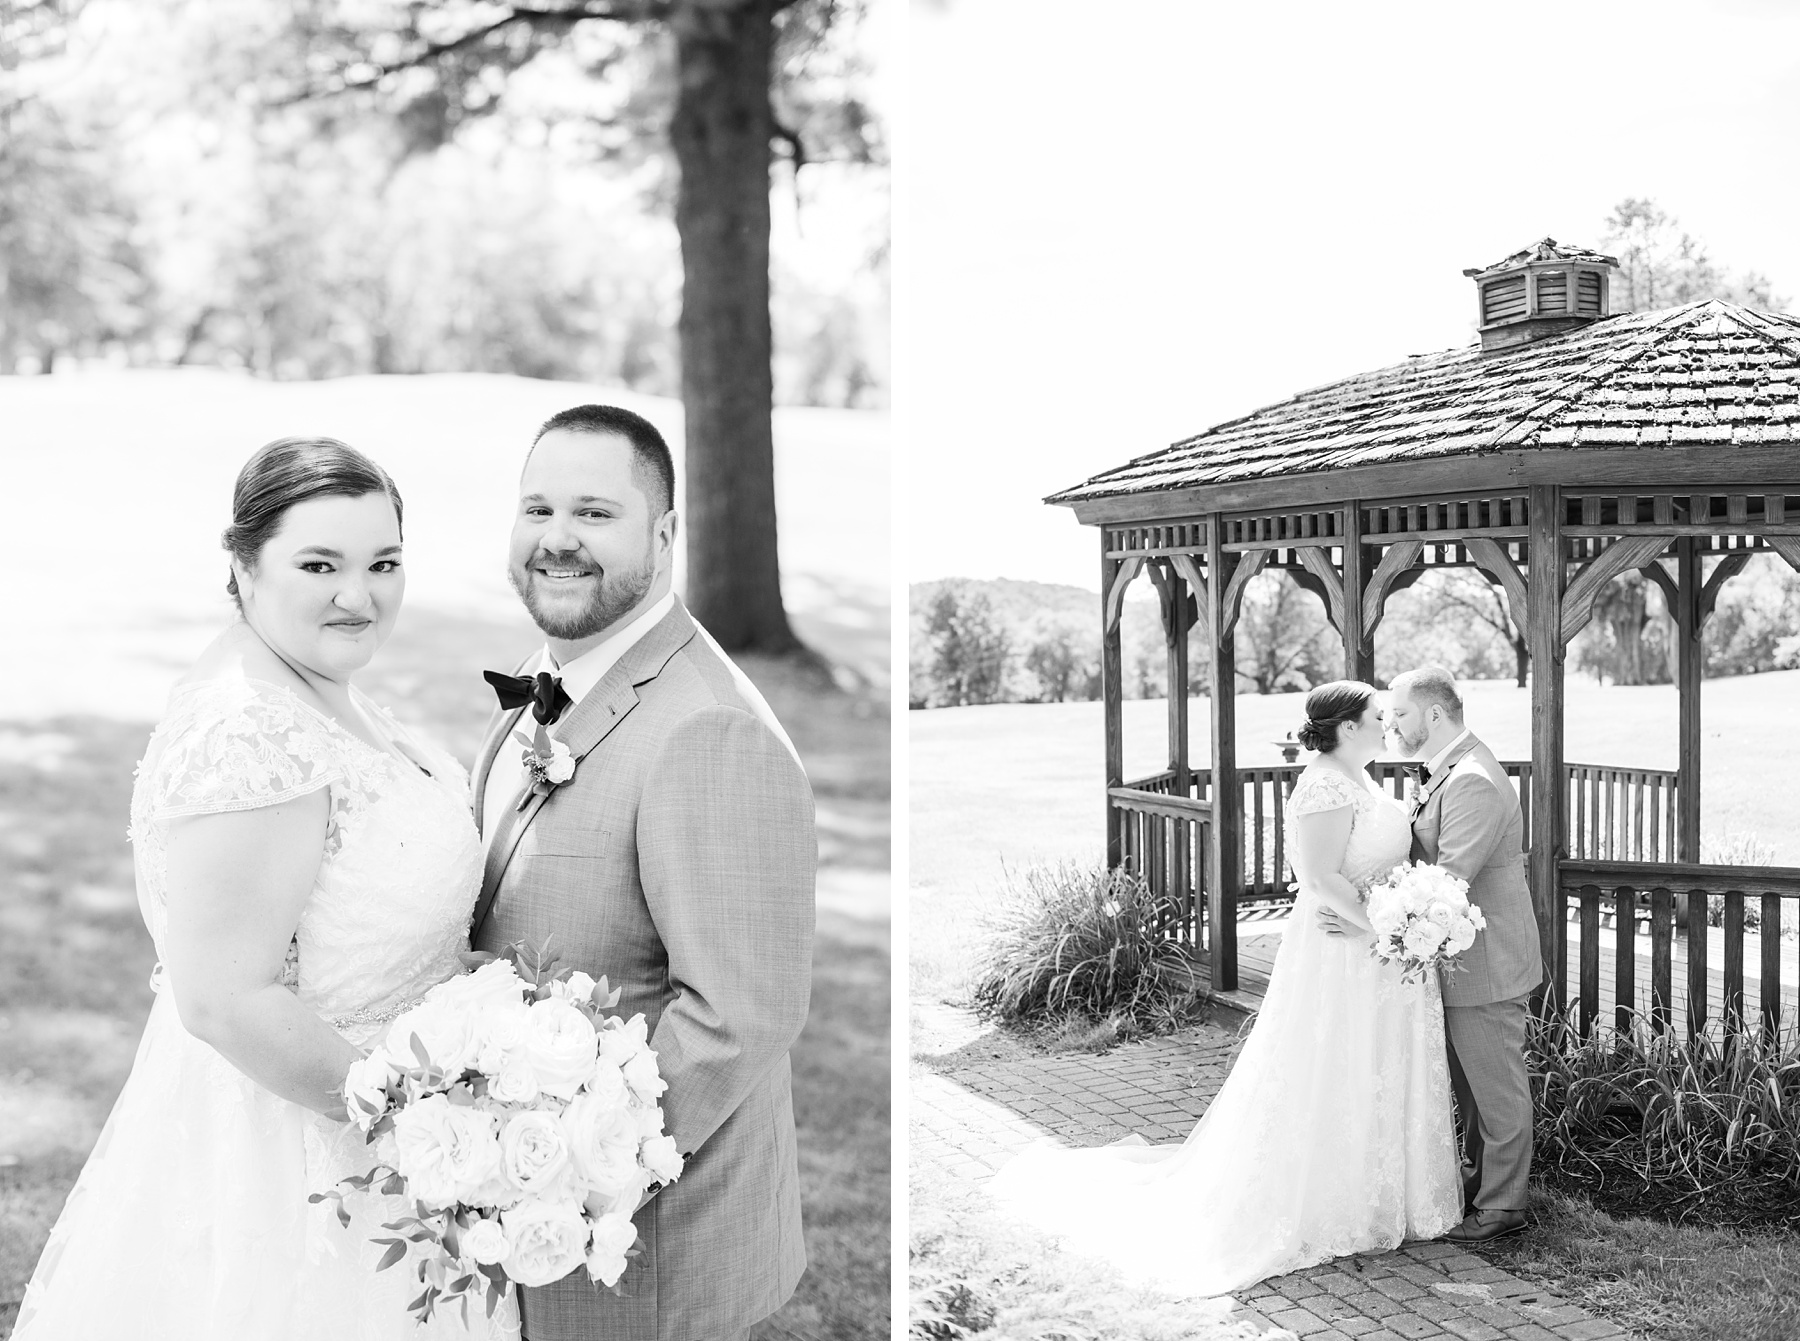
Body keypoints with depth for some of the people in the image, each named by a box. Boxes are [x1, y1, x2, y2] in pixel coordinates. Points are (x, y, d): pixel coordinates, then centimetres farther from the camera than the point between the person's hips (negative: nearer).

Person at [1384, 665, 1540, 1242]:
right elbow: (1424, 859, 15)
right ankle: (1479, 1180, 35)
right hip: (1460, 957, 10)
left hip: (1485, 964, -10)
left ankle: (1502, 1206, 13)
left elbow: (1448, 880, -29)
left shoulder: (1474, 783, -24)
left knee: (1496, 1086, 3)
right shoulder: (1444, 774, 10)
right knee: (1470, 1084, 21)